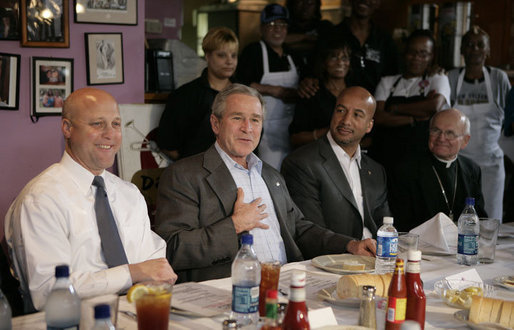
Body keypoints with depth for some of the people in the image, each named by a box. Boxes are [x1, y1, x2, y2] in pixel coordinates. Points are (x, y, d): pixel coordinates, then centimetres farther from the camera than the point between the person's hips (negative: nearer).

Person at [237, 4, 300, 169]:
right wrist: (274, 90, -13)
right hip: (265, 125, -6)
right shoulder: (253, 51, -3)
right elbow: (243, 85, -13)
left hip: (290, 124, 6)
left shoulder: (291, 54, 16)